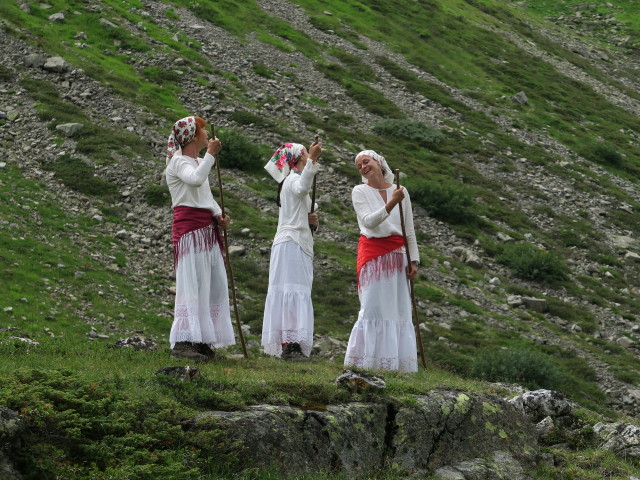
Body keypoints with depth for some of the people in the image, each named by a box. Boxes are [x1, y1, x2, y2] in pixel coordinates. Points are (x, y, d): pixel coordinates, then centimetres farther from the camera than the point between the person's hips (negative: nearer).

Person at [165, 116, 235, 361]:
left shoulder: (199, 162, 22)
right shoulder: (179, 161, -7)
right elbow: (196, 180, -28)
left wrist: (219, 216, 4)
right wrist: (210, 154, -18)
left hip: (207, 229, 9)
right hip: (189, 228, -9)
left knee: (214, 285, 6)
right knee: (192, 284, -14)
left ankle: (203, 341, 9)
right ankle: (181, 342, -17)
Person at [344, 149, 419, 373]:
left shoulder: (401, 191, 8)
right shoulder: (360, 192, 1)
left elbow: (409, 230, 10)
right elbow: (369, 221, -14)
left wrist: (413, 260, 4)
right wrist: (391, 203, -26)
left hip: (397, 256, 3)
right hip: (372, 252, -3)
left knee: (399, 309, 0)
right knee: (373, 307, -7)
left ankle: (397, 362, 3)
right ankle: (367, 361, -5)